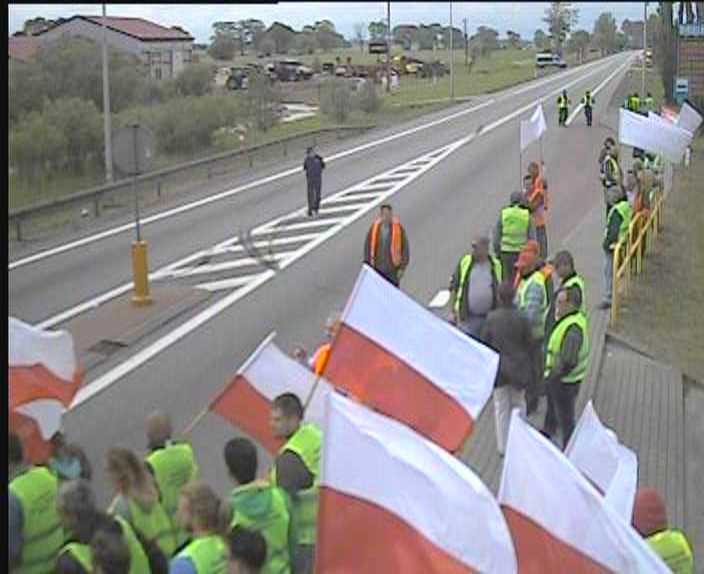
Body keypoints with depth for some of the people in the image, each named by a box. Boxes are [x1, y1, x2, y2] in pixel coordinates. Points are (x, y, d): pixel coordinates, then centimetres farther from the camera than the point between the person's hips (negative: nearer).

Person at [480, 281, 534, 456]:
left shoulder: (491, 318, -17)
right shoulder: (521, 318, -18)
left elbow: (485, 344, -8)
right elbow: (529, 343, -8)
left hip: (498, 368, 0)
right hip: (518, 368, 0)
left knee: (501, 408, 14)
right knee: (518, 404, 22)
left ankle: (503, 446, 21)